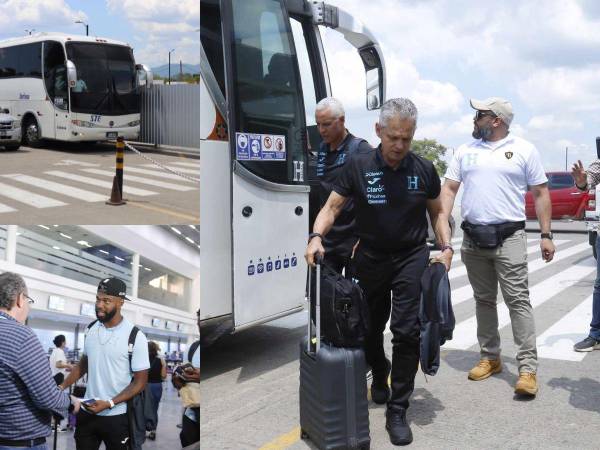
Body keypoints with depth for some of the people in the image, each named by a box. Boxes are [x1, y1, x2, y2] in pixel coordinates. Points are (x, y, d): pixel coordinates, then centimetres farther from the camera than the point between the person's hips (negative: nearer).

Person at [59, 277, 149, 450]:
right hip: (87, 412, 5)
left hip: (116, 416, -4)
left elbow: (140, 381, -12)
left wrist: (109, 403, -19)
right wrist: (62, 387, 4)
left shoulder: (135, 336, -14)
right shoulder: (91, 329, 2)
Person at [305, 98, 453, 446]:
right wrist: (317, 237, -25)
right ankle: (379, 376, 46)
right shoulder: (358, 166, -9)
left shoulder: (424, 170, -6)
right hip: (370, 258, 1)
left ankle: (398, 410, 4)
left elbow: (437, 212, 7)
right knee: (370, 328, 16)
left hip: (412, 258, -1)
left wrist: (446, 247, -7)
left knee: (407, 332, -8)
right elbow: (332, 207, -8)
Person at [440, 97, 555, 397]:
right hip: (473, 238, 4)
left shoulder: (524, 150, 1)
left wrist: (546, 235, -3)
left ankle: (528, 368, -5)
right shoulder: (464, 151, 10)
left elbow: (541, 194, 3)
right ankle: (490, 358, 23)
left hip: (509, 237, -4)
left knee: (518, 300, -7)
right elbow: (448, 190, 10)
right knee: (483, 301, 11)